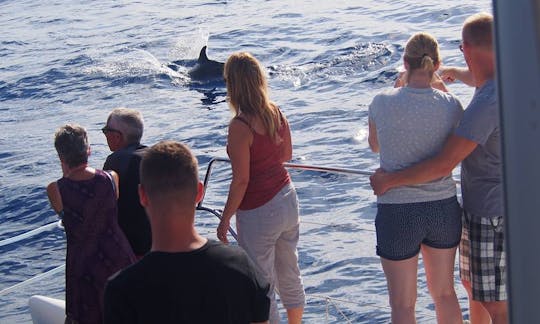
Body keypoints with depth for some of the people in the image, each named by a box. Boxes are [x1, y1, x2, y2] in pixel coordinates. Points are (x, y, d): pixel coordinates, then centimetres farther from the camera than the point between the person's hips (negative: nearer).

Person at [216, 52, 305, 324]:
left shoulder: (240, 126, -23)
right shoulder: (276, 112, -2)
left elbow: (241, 181, -20)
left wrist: (225, 220, -9)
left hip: (259, 212, -8)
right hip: (287, 200, 8)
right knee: (290, 274, 24)